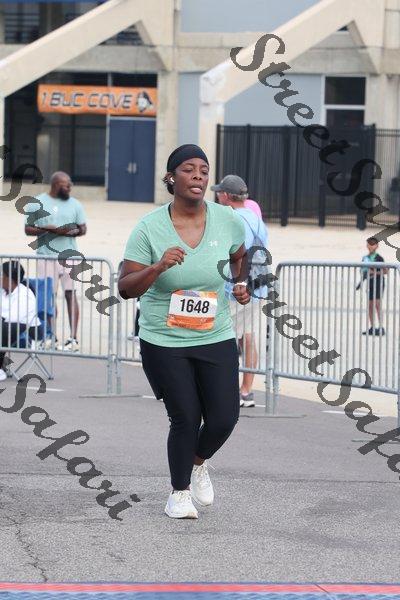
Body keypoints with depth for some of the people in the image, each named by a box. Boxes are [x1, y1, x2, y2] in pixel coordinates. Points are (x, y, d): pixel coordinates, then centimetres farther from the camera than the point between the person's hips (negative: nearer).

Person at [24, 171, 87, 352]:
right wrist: (48, 229, -15)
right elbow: (28, 229, 1)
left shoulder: (75, 204, 6)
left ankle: (73, 338, -4)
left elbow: (82, 229, 8)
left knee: (70, 294, -4)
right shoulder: (36, 203, 2)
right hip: (46, 256, 0)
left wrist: (68, 232, -14)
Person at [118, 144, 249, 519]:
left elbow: (239, 254, 21)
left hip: (216, 339, 3)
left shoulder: (226, 220, -3)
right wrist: (158, 267, -28)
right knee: (185, 418, -2)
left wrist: (241, 284, 5)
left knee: (224, 418, -4)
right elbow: (125, 288, -12)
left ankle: (198, 463, 31)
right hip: (164, 342, -3)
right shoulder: (150, 227, -12)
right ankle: (179, 493, 22)